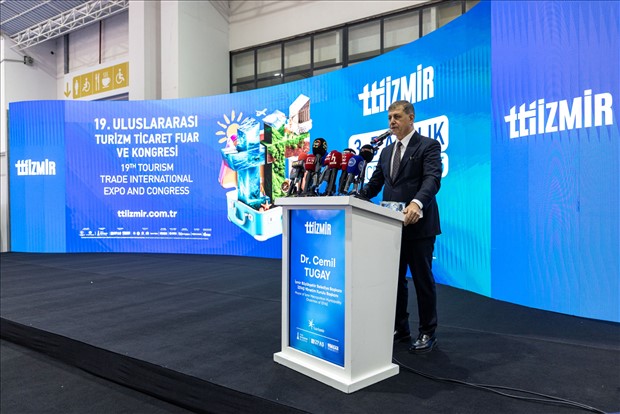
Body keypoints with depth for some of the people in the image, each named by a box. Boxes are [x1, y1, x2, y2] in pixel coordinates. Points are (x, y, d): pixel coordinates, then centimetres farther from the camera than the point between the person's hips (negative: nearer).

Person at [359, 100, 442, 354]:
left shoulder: (428, 146, -4)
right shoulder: (387, 151, 17)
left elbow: (432, 179, -19)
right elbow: (375, 183, 14)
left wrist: (417, 203, -38)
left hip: (418, 225, -6)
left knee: (423, 279, 4)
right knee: (394, 278, 12)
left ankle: (427, 333, 18)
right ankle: (399, 328, 26)